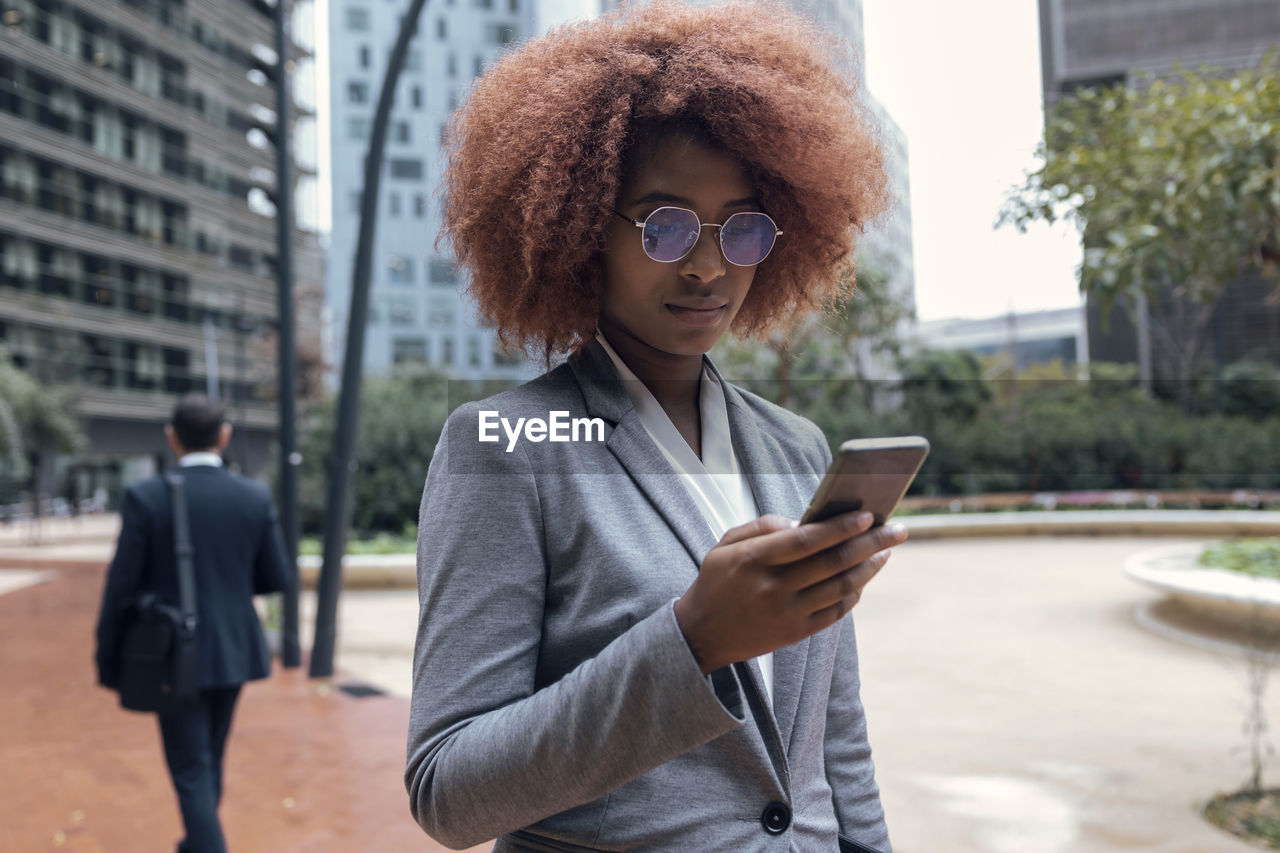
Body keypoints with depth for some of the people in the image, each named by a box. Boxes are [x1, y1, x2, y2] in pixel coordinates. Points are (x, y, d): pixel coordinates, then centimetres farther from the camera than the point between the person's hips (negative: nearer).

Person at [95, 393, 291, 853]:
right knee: (208, 759, 23)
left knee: (192, 772, 3)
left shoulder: (146, 497, -14)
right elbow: (276, 578, 0)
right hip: (232, 651, 4)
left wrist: (108, 663, 0)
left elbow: (122, 587, -12)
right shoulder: (256, 498, -6)